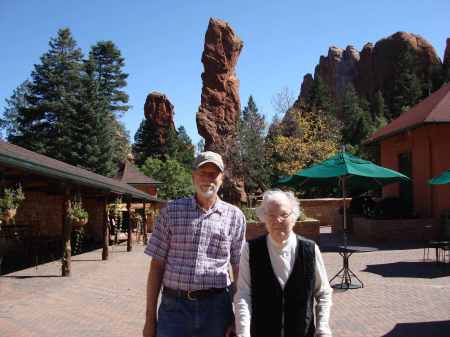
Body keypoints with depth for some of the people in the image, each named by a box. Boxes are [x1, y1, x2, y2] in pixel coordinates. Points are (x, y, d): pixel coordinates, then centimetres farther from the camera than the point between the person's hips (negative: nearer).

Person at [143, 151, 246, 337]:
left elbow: (239, 271, 7)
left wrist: (238, 318, 4)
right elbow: (157, 265, 3)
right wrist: (150, 318, 1)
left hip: (216, 307, 1)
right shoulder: (171, 211, 2)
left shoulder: (234, 216, 3)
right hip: (174, 306, 0)